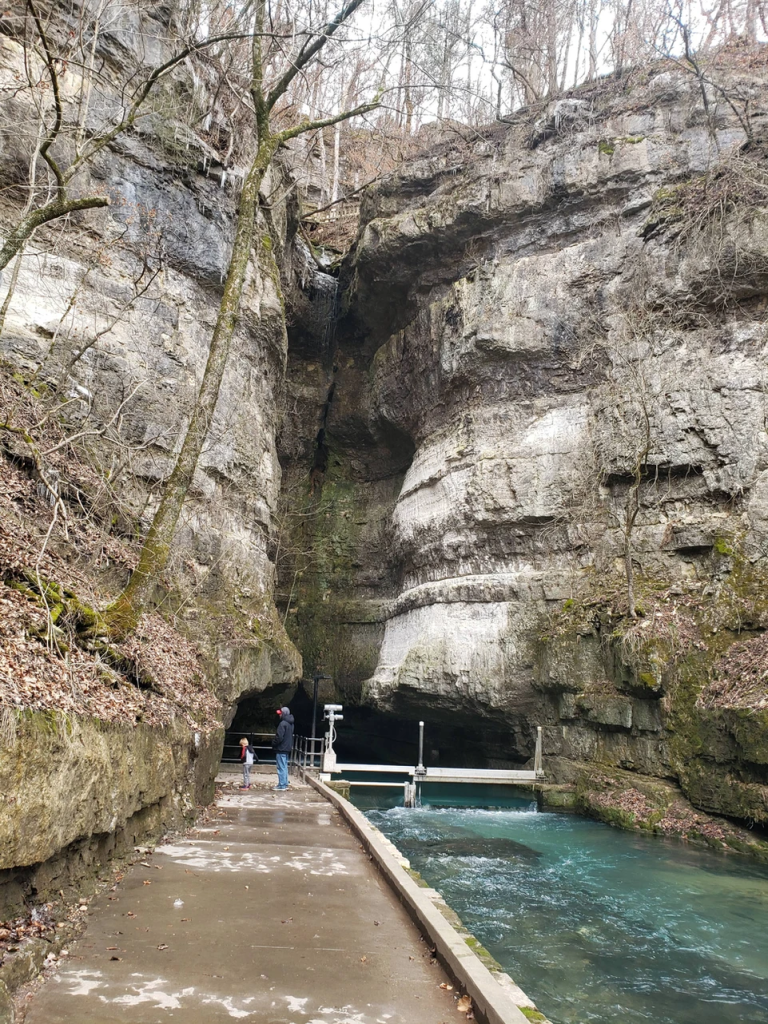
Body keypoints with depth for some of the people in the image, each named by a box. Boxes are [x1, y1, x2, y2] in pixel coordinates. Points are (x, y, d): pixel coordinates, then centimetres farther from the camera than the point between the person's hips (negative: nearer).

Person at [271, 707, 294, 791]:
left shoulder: (283, 723, -19)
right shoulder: (290, 723, 11)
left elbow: (279, 737, -23)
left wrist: (273, 743, -9)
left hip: (281, 749, -10)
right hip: (287, 748, 10)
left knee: (281, 767, -4)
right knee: (284, 767, 15)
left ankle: (282, 785, -2)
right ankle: (285, 784, 20)